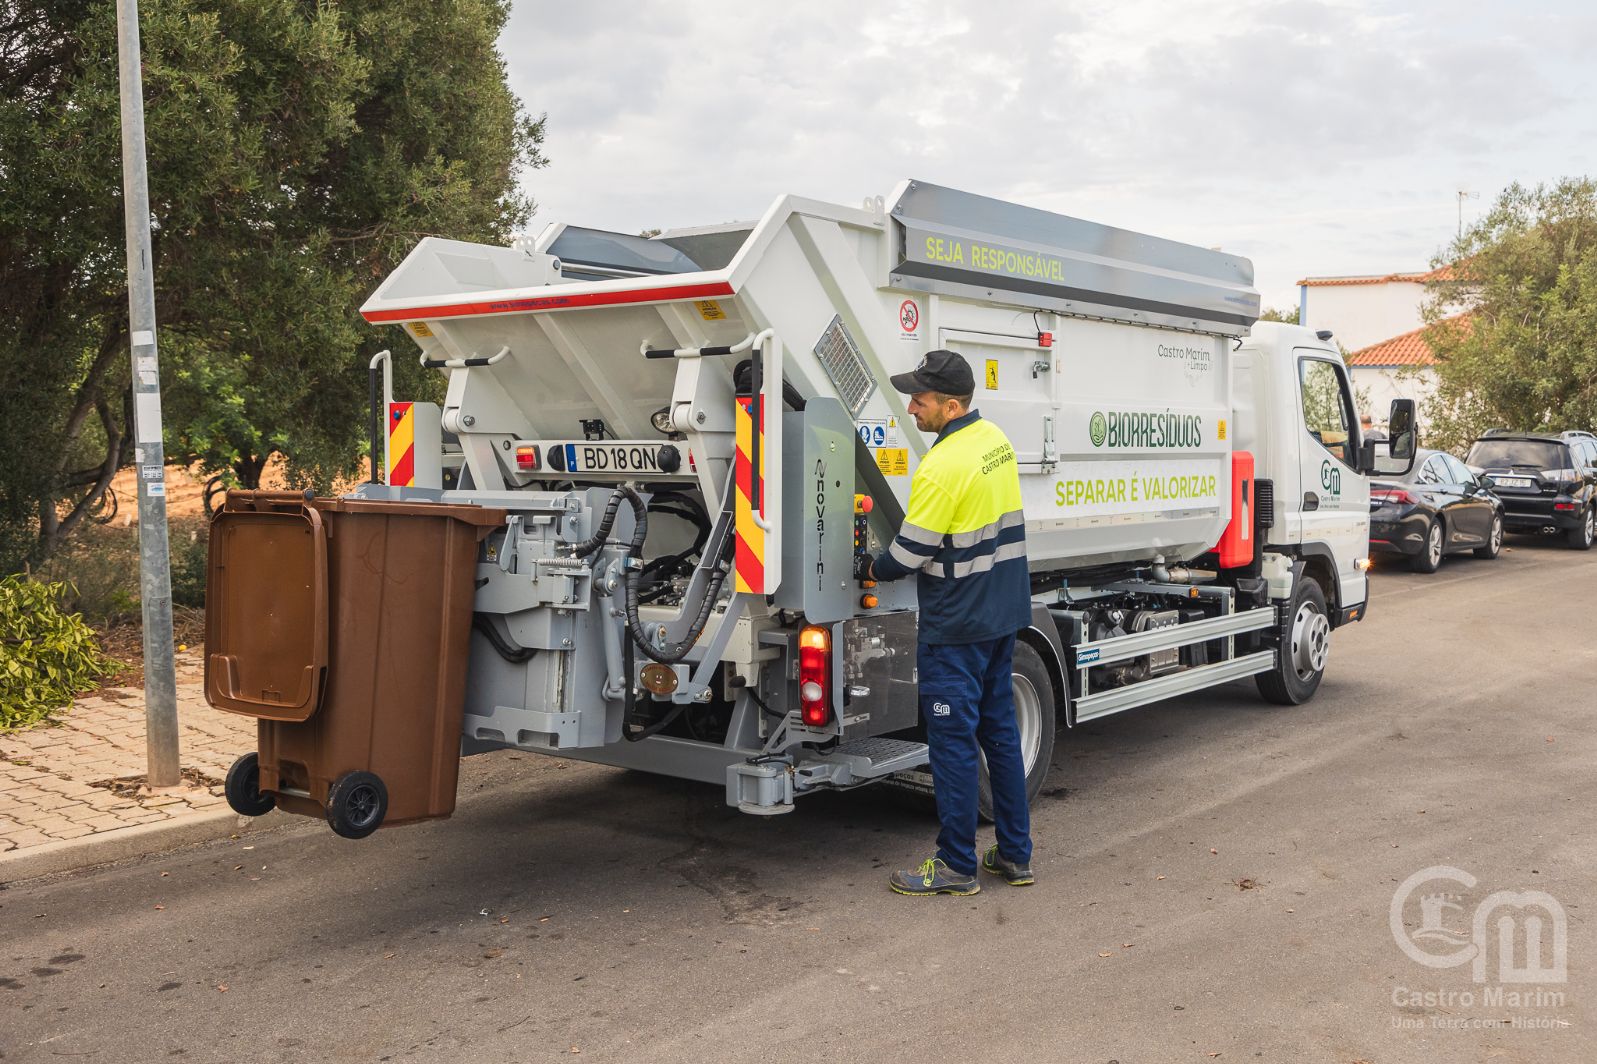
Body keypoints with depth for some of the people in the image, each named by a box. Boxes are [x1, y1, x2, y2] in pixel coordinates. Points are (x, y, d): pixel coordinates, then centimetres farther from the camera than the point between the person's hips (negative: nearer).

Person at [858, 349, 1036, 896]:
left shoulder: (942, 467, -22)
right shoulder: (995, 439, 6)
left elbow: (911, 553, -17)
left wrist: (871, 569, 4)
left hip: (956, 626, -9)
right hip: (1004, 612, 9)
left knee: (953, 741, 0)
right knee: (999, 729, 15)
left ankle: (956, 866, 8)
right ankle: (1015, 855, 23)